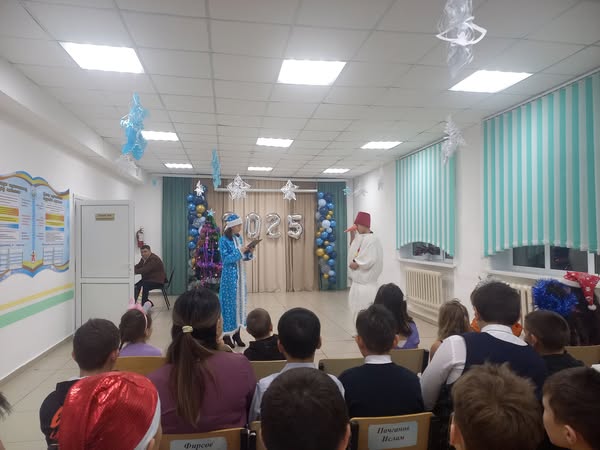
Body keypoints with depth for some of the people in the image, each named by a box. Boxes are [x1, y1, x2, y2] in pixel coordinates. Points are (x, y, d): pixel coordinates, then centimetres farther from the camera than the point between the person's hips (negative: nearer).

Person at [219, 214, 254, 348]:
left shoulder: (239, 238, 9)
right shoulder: (224, 240, -12)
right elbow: (225, 259, -17)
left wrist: (249, 252, -6)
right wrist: (239, 251, -22)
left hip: (240, 274, 7)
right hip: (230, 275, -7)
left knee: (240, 301, 10)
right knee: (229, 303, -2)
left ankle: (237, 334, 19)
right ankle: (227, 335, 9)